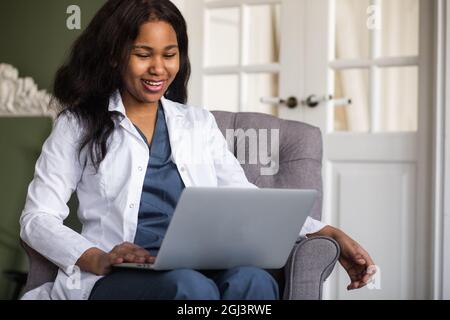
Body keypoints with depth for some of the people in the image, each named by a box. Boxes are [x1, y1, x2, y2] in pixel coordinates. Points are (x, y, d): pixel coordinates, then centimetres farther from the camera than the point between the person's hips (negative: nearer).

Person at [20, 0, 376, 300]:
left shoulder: (198, 123, 23)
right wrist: (96, 259, -16)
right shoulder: (78, 125, 13)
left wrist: (331, 234, 4)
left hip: (199, 268, 3)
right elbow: (38, 218, 4)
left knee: (253, 281, -33)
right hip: (115, 278, -3)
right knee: (192, 287, -37)